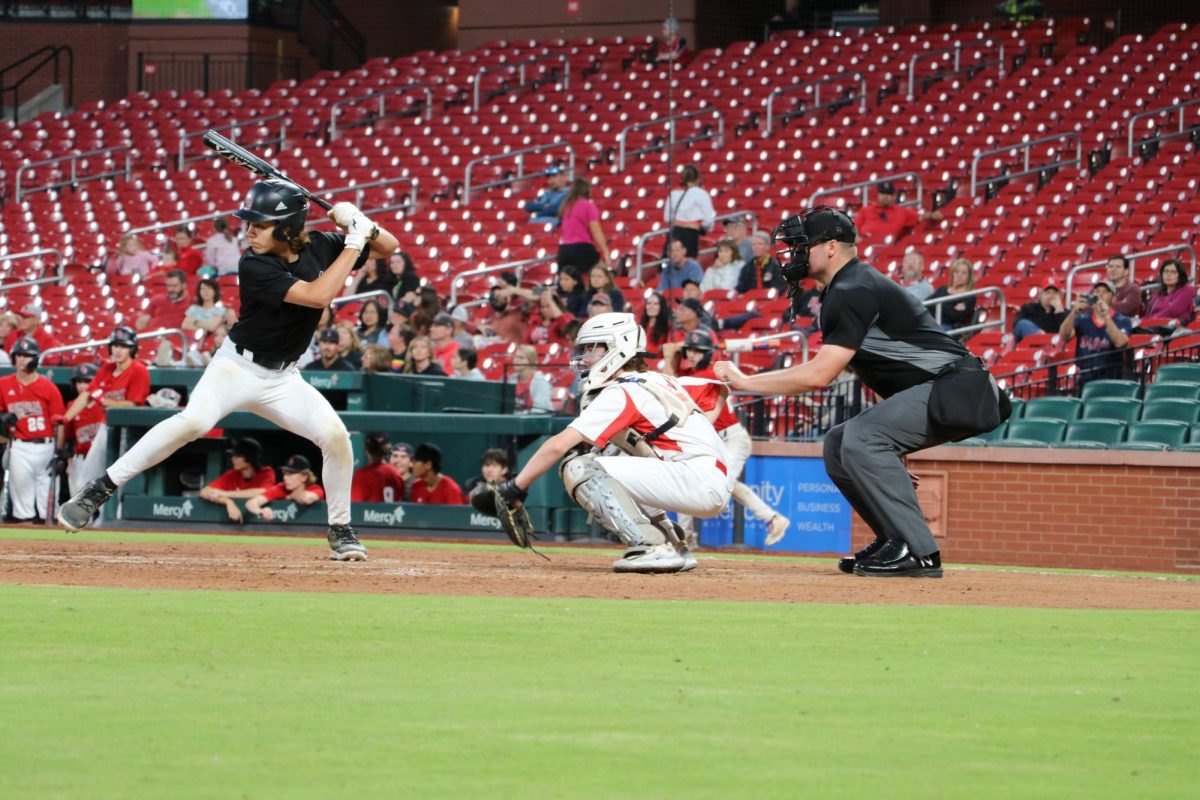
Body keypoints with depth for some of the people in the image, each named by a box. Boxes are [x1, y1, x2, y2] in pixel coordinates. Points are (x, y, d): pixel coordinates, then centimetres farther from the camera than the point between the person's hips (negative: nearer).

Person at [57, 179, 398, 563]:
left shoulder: (319, 246, -5)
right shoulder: (254, 266, -21)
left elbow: (389, 247, 5)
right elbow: (317, 295, -32)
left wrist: (363, 225, -17)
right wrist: (355, 242, -29)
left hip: (283, 378, 5)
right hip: (237, 367, -5)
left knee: (335, 435, -15)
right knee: (194, 420, -30)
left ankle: (340, 532, 4)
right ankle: (100, 488, -23)